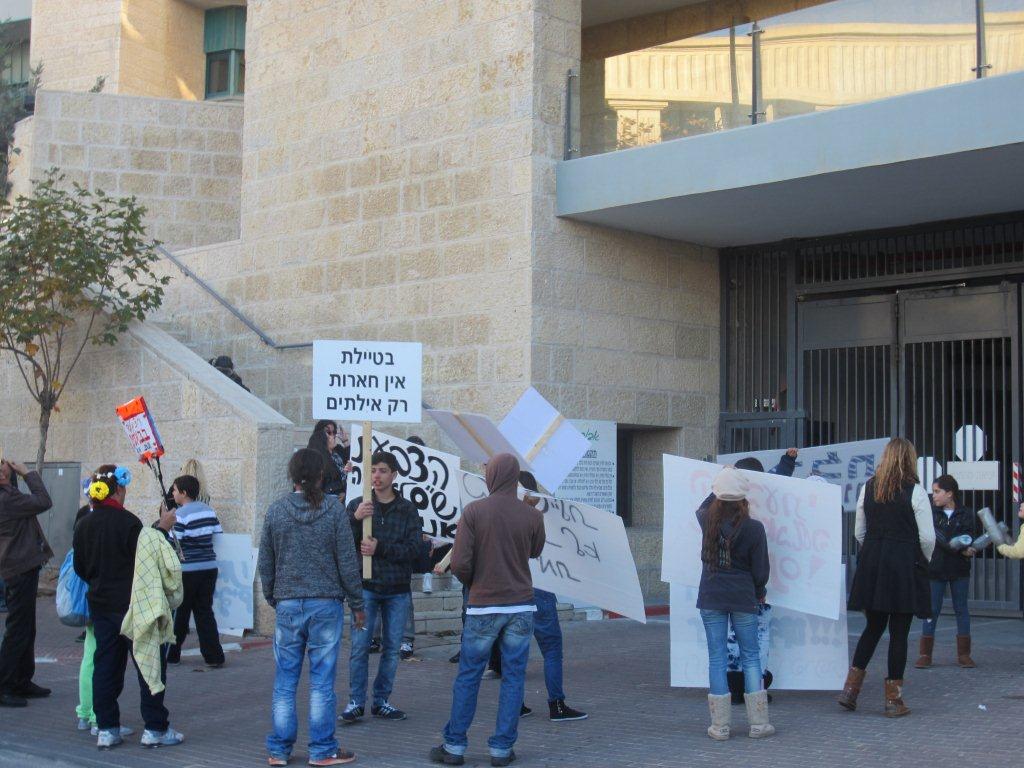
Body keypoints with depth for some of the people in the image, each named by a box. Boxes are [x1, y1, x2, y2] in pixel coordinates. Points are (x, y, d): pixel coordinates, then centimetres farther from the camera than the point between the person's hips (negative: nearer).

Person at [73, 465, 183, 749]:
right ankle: (155, 728, 3)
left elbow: (80, 568, 11)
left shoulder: (84, 525, 4)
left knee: (105, 664, 11)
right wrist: (162, 529, -8)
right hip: (132, 605, -7)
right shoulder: (126, 521, -17)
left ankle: (106, 728, 13)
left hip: (100, 605, 7)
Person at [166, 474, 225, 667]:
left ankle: (172, 654, 19)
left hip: (187, 570, -5)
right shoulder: (209, 510, 6)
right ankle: (214, 656, 3)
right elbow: (219, 534, 9)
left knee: (179, 613, 8)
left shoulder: (180, 515, -13)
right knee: (205, 612, 9)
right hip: (209, 568, 5)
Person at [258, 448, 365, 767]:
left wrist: (272, 598, 20)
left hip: (288, 605, 2)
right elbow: (347, 562, -4)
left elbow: (265, 563, 6)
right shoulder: (333, 509, -6)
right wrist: (357, 604, 5)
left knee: (284, 682, 8)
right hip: (327, 604, -2)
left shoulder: (276, 510, 0)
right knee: (322, 681, 3)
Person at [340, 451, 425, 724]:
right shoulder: (357, 505, 2)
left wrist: (380, 547, -18)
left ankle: (381, 701, 18)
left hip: (398, 590, 2)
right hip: (366, 586, -1)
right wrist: (356, 519, -24)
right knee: (360, 646, -4)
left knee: (392, 648, 7)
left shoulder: (407, 509, 3)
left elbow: (416, 548, -7)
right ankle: (356, 702, 8)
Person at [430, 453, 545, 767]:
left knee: (468, 678, 8)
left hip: (483, 606, -1)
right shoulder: (532, 515, -2)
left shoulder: (474, 511, -7)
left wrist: (473, 583, 10)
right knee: (513, 678, 8)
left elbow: (459, 564, -11)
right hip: (521, 606, 1)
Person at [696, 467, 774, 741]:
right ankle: (758, 723, 10)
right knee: (750, 656, 9)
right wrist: (760, 592, 16)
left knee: (717, 657, 5)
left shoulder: (708, 520, -4)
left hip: (711, 597, 1)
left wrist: (720, 491, 28)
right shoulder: (754, 528, -10)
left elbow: (701, 508, 23)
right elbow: (760, 569, -3)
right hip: (743, 598, -1)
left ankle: (720, 725, 5)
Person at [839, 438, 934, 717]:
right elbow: (927, 537, -7)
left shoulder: (868, 488, 5)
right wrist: (924, 561, 10)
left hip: (871, 564, 4)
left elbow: (859, 532, 10)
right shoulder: (915, 491, -8)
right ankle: (894, 700, 6)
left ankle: (851, 688, 10)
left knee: (873, 626, 16)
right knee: (899, 631, 2)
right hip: (905, 567, -4)